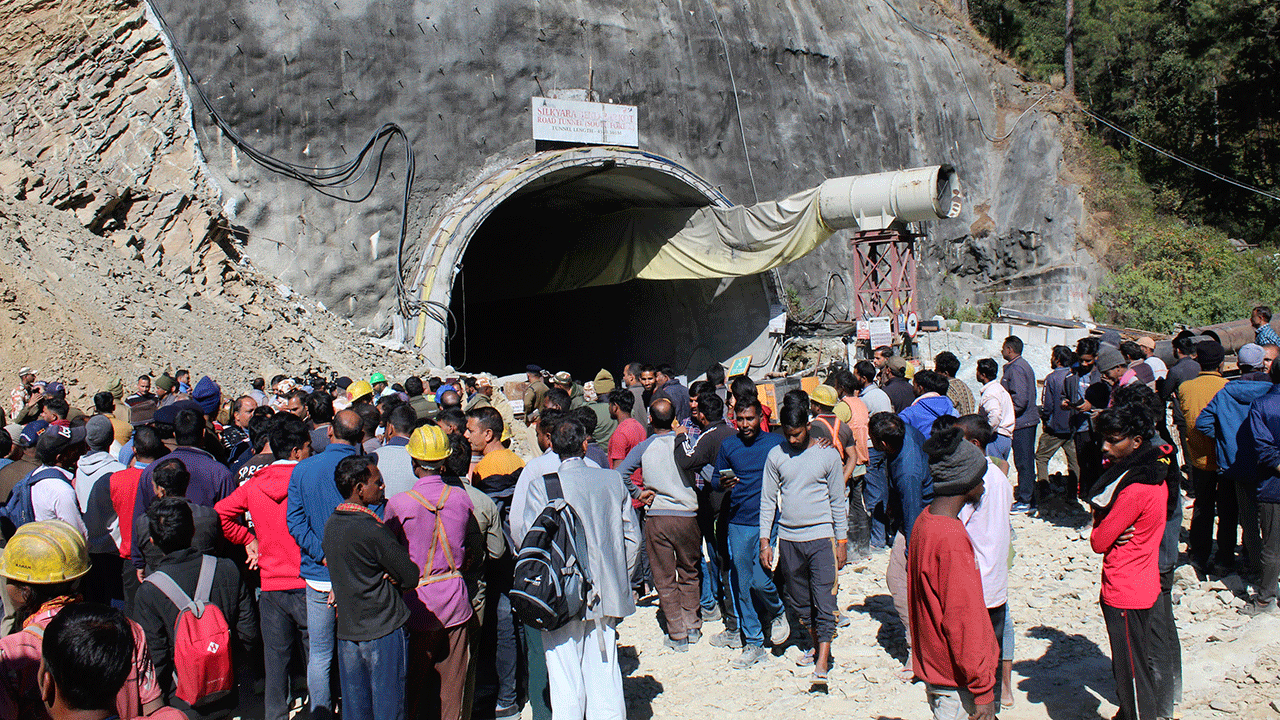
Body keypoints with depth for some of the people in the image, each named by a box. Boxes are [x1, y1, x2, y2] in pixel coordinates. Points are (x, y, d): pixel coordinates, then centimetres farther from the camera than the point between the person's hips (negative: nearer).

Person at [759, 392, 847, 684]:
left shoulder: (828, 455, -2)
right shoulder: (776, 456, 3)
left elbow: (837, 501, 3)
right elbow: (767, 500, 7)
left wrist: (842, 541, 2)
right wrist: (765, 541, 3)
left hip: (821, 537, -3)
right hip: (788, 539, 3)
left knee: (824, 600, -7)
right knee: (798, 600, 12)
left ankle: (822, 661, -4)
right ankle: (815, 643, 31)